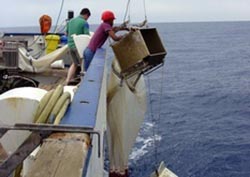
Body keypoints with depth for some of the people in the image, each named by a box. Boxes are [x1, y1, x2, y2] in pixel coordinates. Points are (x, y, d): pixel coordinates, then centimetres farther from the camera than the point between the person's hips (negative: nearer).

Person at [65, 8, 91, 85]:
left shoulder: (70, 21, 10)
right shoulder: (84, 23, -10)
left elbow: (66, 33, 18)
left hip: (70, 45, 7)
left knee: (75, 63, 21)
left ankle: (67, 81, 15)